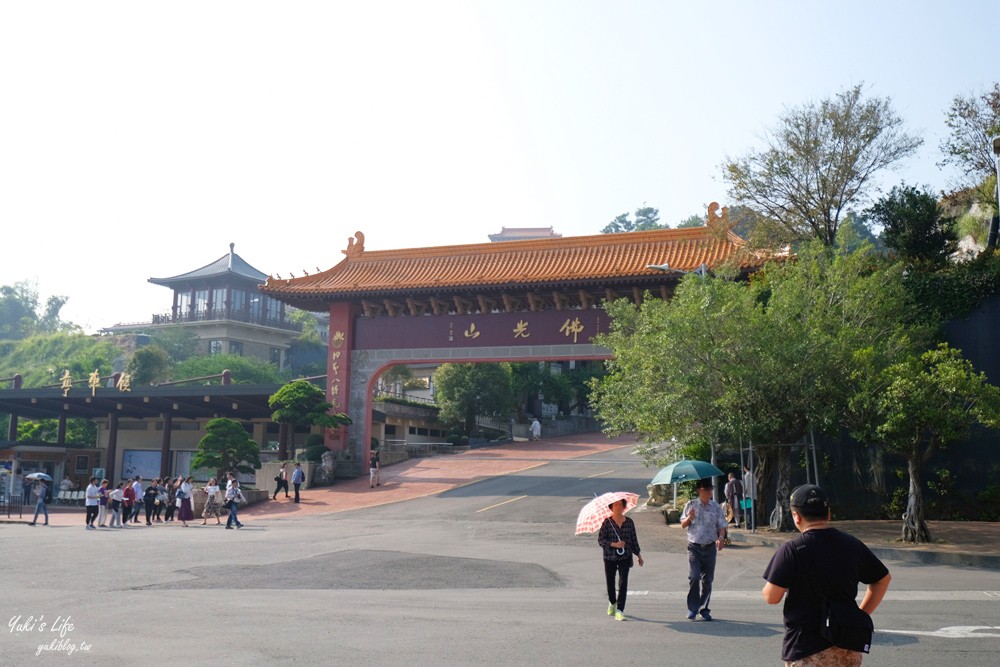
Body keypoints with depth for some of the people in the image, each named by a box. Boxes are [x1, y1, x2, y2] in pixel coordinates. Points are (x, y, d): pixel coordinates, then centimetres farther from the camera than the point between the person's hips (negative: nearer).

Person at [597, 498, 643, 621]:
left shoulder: (629, 522, 3)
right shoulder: (607, 522, -4)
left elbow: (634, 539, 13)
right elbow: (600, 540, -8)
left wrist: (638, 555, 15)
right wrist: (614, 544, -20)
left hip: (625, 557, 1)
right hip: (610, 557, 0)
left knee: (623, 583, -11)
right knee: (610, 582, 11)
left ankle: (619, 611, -11)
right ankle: (612, 603, 41)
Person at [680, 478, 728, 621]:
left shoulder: (716, 507, 6)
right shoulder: (691, 505, 3)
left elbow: (722, 526, 6)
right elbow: (683, 525, 6)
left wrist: (721, 538, -14)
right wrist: (689, 518, -15)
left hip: (710, 547, 2)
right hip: (694, 547, -2)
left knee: (707, 580, 6)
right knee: (694, 577, -13)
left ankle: (704, 609, 19)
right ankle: (692, 608, -1)